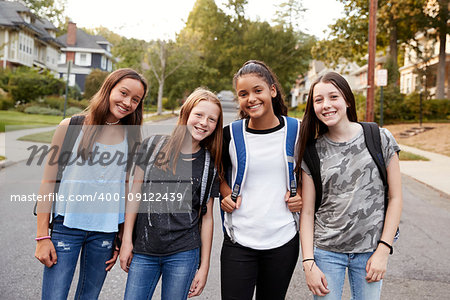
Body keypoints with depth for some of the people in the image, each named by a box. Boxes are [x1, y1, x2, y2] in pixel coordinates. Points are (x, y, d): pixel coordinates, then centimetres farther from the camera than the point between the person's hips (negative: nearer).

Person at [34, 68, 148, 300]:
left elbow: (128, 189, 7)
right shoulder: (71, 127, -4)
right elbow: (48, 181, -2)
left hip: (105, 230, 2)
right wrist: (42, 237, -4)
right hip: (66, 226, -2)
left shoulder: (131, 138, 3)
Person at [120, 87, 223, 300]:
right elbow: (135, 194, 3)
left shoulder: (209, 164, 1)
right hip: (143, 251, 0)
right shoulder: (153, 146, 0)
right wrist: (127, 240, 1)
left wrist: (204, 266, 4)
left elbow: (206, 217, 4)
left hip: (183, 255, 0)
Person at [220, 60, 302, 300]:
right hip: (238, 242, 0)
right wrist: (226, 194, -4)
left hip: (283, 240, 1)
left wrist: (302, 195, -4)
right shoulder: (230, 134, -3)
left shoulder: (296, 131, -2)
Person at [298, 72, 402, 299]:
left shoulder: (380, 139, -4)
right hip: (326, 251, 0)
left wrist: (383, 250, -6)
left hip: (370, 251, 0)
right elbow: (307, 212, -1)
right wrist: (308, 263, -7)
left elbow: (395, 197, -1)